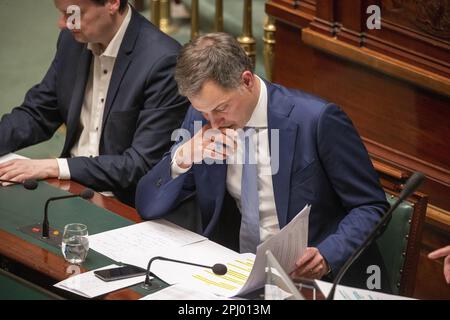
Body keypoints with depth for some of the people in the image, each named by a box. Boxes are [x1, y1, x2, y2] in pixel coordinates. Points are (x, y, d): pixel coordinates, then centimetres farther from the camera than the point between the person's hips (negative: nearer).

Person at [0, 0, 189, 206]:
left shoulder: (163, 61, -20)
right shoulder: (73, 40, 2)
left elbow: (143, 165, -21)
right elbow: (36, 113, 13)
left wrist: (57, 167, -24)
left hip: (123, 205, -7)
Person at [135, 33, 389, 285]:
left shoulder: (318, 120, -15)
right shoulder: (200, 117, 0)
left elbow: (371, 207, -8)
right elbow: (148, 207, 4)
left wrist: (327, 256, -25)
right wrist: (182, 157, -15)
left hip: (305, 275, -3)